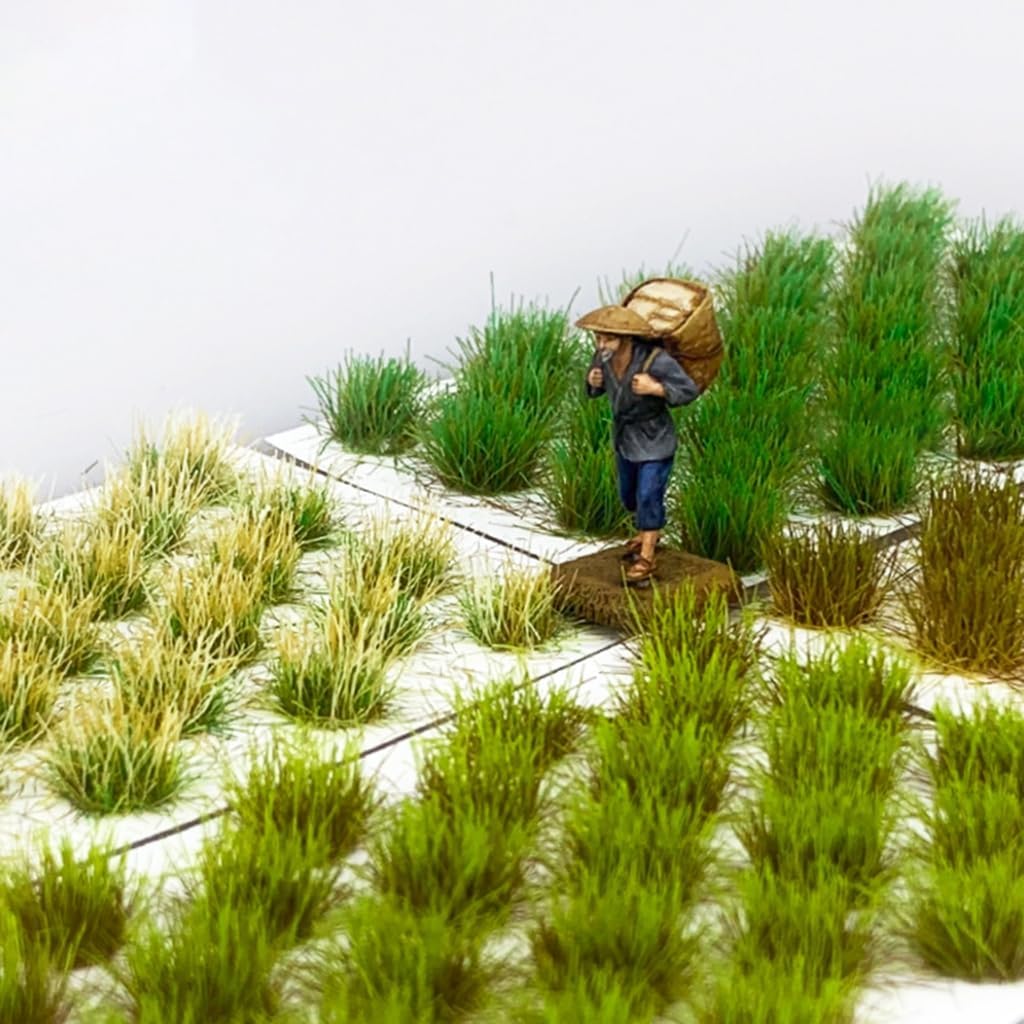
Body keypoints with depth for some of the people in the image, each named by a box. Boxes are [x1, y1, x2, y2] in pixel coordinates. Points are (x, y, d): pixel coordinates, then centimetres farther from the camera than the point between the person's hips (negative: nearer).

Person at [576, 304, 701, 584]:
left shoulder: (655, 359, -31)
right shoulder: (604, 355, -16)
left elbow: (690, 390, -21)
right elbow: (595, 390, 4)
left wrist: (655, 388, -34)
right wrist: (594, 380, -20)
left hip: (655, 440, -6)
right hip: (625, 437, 6)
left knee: (649, 496, -5)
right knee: (629, 494, 21)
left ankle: (647, 557, 10)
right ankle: (646, 534, 47)